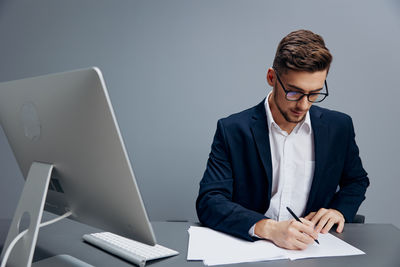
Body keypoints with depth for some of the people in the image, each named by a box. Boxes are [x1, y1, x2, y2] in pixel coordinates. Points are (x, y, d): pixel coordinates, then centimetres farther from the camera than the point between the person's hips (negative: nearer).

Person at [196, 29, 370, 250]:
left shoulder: (339, 127, 2)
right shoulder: (232, 130, -7)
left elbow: (357, 180, 19)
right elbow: (208, 202, -13)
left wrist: (338, 210, -2)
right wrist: (269, 228, -27)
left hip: (315, 252, 2)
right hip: (250, 247, -1)